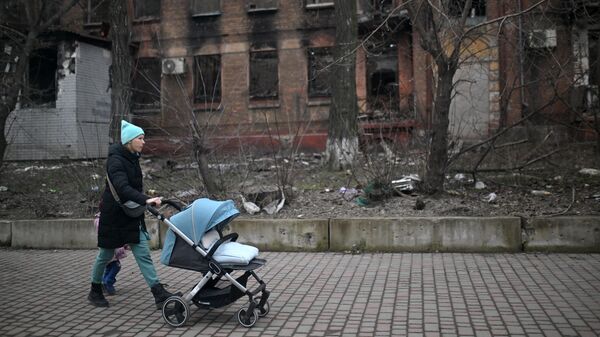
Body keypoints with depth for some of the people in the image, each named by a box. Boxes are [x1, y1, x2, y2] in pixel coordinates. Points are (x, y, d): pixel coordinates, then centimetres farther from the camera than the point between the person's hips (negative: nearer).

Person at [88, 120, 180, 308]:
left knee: (143, 254, -1)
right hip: (113, 216, -7)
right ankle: (95, 293, 31)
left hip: (131, 215, 7)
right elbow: (122, 188, -34)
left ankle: (160, 295, -6)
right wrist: (145, 200, -44)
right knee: (106, 255, 10)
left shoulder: (132, 158, 7)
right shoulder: (115, 160, -19)